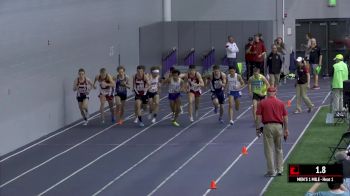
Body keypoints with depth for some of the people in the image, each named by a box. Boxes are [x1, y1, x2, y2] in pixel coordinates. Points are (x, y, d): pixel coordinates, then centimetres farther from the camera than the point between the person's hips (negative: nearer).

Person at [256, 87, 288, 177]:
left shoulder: (262, 103, 1)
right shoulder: (280, 103, 7)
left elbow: (258, 117, -4)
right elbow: (285, 117, 6)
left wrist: (257, 129, 4)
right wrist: (286, 129, 13)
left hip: (268, 126, -2)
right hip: (279, 126, 2)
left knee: (269, 149, 2)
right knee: (279, 149, 16)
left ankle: (271, 171, 1)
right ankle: (279, 169, 17)